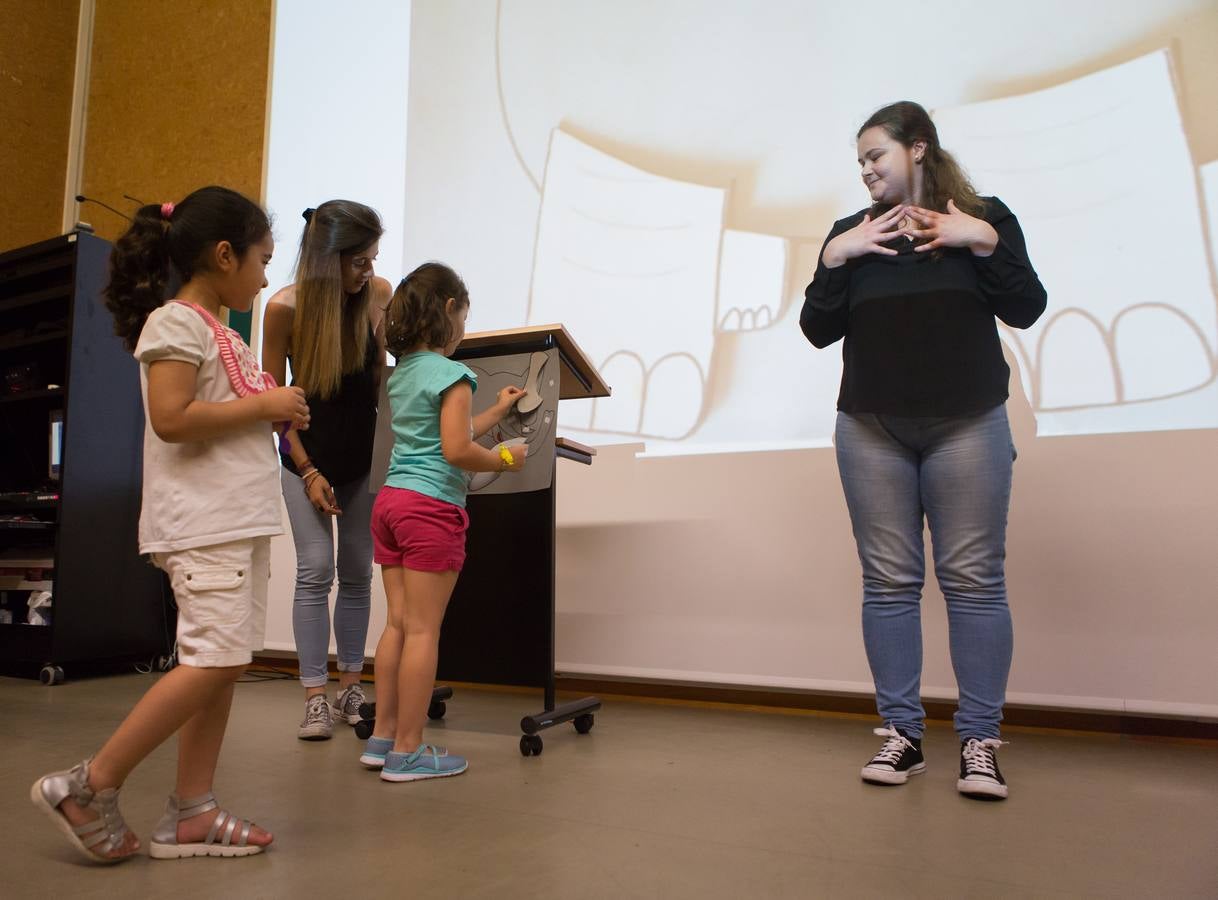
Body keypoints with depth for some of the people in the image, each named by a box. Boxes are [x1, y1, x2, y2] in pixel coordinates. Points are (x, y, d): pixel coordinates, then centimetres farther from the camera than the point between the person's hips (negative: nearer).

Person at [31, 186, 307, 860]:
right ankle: (89, 785, 1)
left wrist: (277, 411, 9)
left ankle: (190, 813, 13)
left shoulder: (219, 331, 20)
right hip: (202, 522, -9)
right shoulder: (176, 322, -7)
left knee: (222, 664, 7)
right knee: (215, 660, -13)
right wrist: (262, 406, -13)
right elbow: (171, 418, -19)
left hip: (242, 520, 9)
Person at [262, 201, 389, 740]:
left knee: (357, 572, 7)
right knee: (315, 570, -7)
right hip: (307, 455, -2)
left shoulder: (379, 295, -10)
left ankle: (350, 687, 18)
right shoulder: (285, 307, -15)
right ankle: (315, 698, 2)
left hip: (364, 455, 2)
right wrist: (308, 472, -10)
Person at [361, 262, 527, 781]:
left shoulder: (400, 374, 16)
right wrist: (505, 460, -2)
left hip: (390, 501, 8)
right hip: (432, 506, -8)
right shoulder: (452, 374, -10)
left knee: (398, 623, 12)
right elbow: (457, 450, -18)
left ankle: (383, 737, 19)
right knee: (423, 630, -2)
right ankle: (408, 752, 5)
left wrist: (496, 412, 30)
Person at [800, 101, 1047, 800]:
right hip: (872, 431, 2)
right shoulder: (853, 231, 14)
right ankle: (902, 733, 9)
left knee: (974, 579, -2)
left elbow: (1025, 310, 2)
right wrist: (836, 257, -6)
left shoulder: (984, 216, 9)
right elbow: (818, 330, 6)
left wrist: (984, 243, -10)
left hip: (967, 426, -2)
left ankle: (981, 740, 8)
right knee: (889, 581, 1)